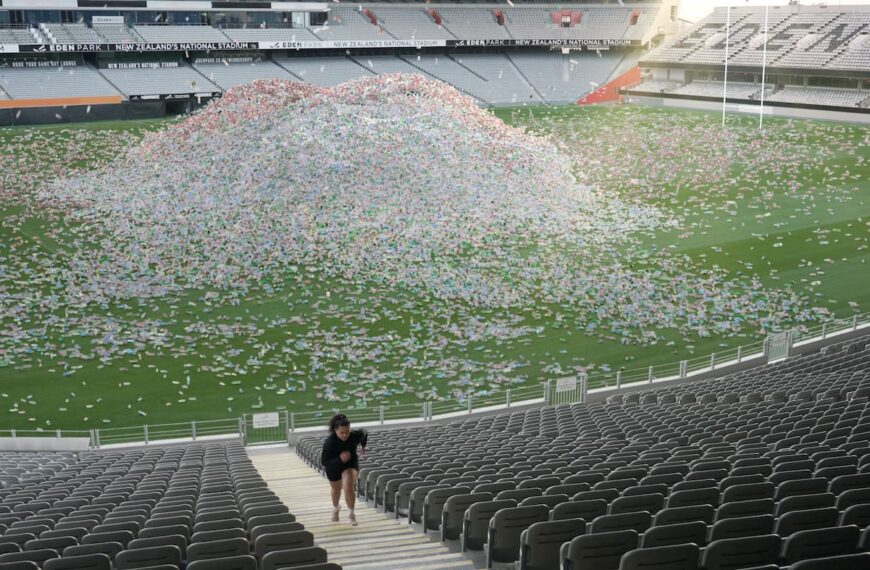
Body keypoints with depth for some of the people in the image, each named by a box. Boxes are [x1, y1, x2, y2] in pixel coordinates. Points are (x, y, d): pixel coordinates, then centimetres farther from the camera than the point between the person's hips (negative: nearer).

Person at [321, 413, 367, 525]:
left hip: (351, 463, 0)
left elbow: (364, 434, -4)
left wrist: (363, 446, 13)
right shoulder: (329, 442, -34)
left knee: (349, 487, -24)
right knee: (336, 489, 23)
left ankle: (352, 513, -1)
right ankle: (335, 508, 56)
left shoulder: (355, 435, -28)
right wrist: (339, 459, -45)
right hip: (334, 466, 0)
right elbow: (323, 461, -31)